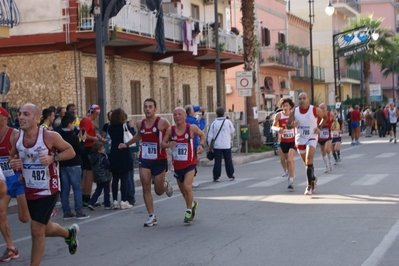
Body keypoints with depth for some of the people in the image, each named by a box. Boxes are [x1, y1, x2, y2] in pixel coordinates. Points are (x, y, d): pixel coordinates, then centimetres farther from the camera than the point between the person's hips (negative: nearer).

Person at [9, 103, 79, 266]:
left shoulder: (50, 136, -18)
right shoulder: (16, 139, -5)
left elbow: (71, 151, -8)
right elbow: (13, 157, 13)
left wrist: (52, 158, -25)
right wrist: (13, 163, -11)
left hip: (48, 190, -6)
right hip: (29, 190, 6)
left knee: (36, 229, -9)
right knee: (45, 229, 20)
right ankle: (69, 233, 51)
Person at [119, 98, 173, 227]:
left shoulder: (162, 122, -12)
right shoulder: (140, 124, 4)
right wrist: (127, 144, 22)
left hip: (159, 160, -4)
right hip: (144, 160, 4)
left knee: (159, 191, 3)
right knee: (146, 188, -5)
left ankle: (166, 185, 40)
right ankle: (152, 216, 4)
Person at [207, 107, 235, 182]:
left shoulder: (214, 123, -2)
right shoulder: (228, 122, -4)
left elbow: (210, 135, -1)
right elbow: (232, 131, 10)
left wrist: (210, 145, 8)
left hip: (217, 145, 0)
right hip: (227, 145, 0)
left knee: (217, 161, 3)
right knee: (228, 161, 9)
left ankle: (216, 177, 1)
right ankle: (231, 176, 13)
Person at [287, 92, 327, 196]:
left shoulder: (315, 110, -10)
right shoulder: (295, 111, -3)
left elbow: (325, 117, 7)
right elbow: (288, 125, 4)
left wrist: (319, 127, -7)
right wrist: (293, 125, -19)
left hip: (311, 138, -4)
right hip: (300, 139, 4)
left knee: (309, 160, -20)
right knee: (306, 162, 15)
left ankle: (309, 185, -17)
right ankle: (313, 179, 41)